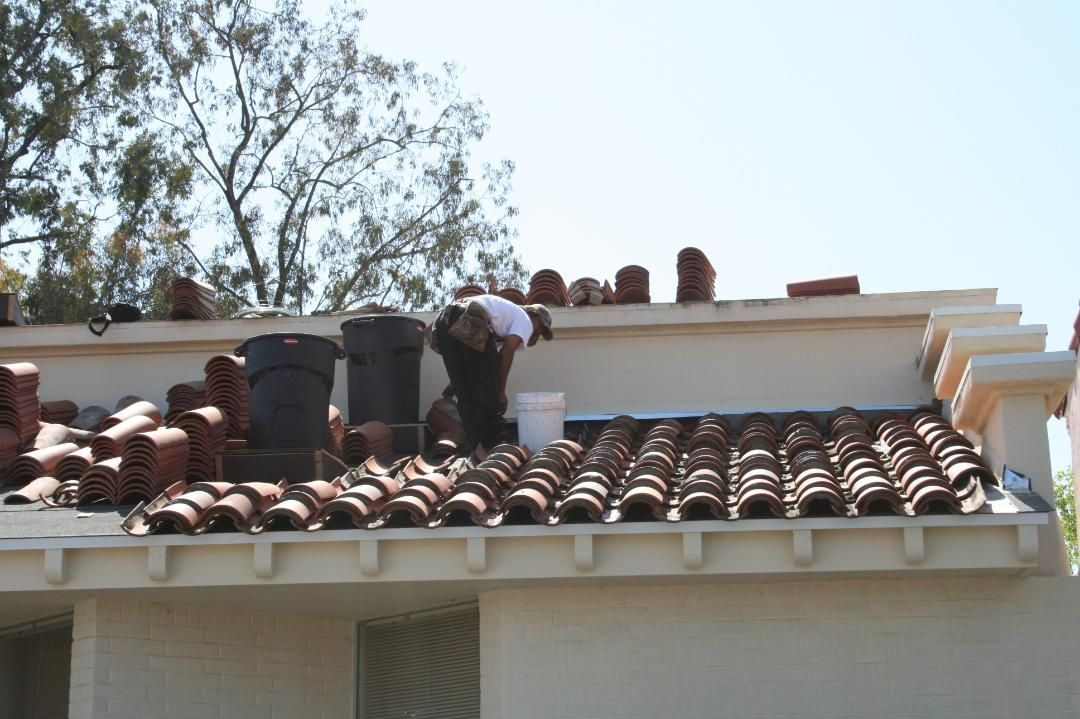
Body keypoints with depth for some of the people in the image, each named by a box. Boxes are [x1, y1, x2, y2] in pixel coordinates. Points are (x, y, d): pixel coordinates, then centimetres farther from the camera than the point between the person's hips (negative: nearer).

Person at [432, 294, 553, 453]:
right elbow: (507, 351, -1)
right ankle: (492, 448, 2)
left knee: (465, 392, 13)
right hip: (471, 325, -8)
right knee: (487, 390, 1)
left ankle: (474, 447, 14)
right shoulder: (526, 321, 16)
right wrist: (501, 391, 3)